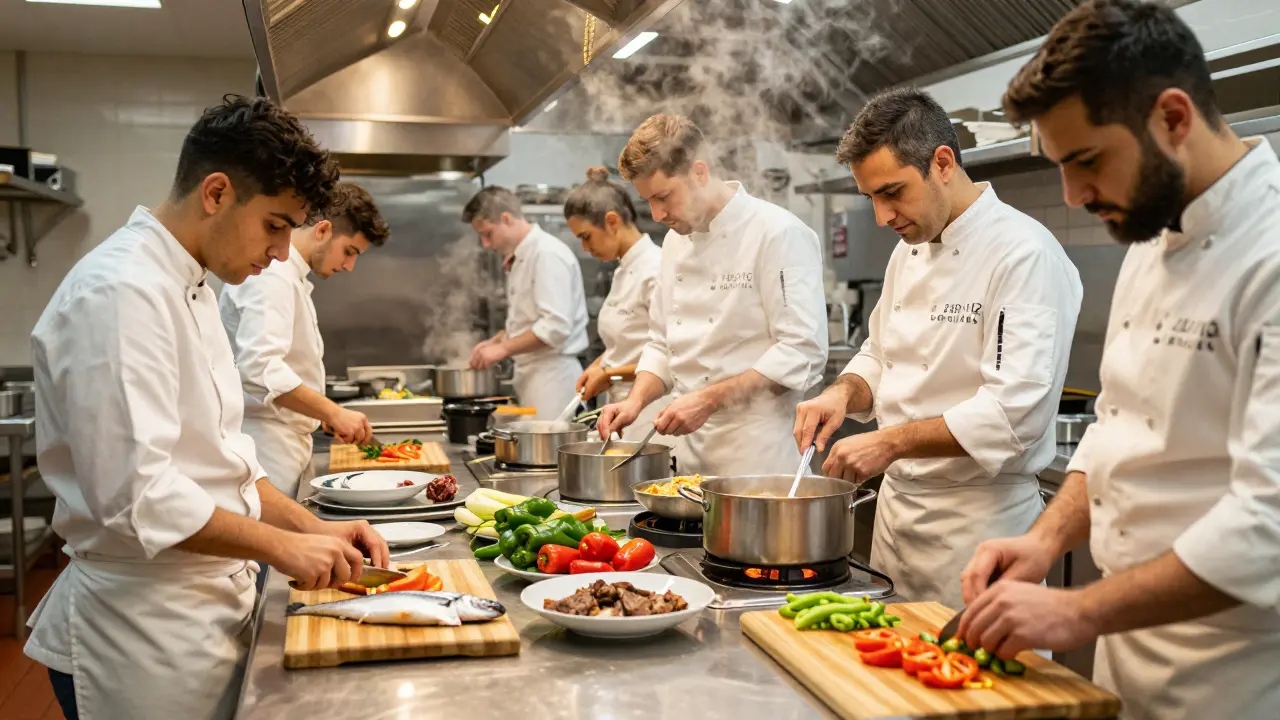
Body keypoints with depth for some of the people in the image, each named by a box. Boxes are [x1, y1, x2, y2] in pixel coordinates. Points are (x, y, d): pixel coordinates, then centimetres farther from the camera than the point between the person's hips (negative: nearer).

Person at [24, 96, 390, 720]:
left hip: (205, 612, 9)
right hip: (143, 630, -9)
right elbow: (134, 493, -27)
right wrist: (280, 545, -19)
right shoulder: (119, 293, -21)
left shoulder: (189, 287, 11)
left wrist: (311, 528, 5)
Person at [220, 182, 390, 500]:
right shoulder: (272, 275, -15)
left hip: (286, 442, 10)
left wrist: (327, 412, 17)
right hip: (265, 447, -10)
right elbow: (259, 366, -27)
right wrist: (333, 412, -26)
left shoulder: (288, 274, 18)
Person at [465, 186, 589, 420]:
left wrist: (503, 348, -17)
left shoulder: (548, 254, -14)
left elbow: (556, 326, -22)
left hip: (552, 373, -9)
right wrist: (496, 341, 10)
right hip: (531, 373, 9)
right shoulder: (520, 258, 16)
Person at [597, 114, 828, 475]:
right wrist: (636, 401, 0)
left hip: (756, 450, -7)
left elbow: (802, 352, -19)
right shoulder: (677, 241, 12)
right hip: (692, 446, 7)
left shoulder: (779, 234, -13)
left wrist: (708, 400, -21)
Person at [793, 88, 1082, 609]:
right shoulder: (909, 251, 10)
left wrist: (891, 442, -25)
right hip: (898, 503, 8)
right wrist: (845, 392, -2)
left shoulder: (1026, 256, -18)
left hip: (978, 524, -8)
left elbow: (1014, 412, -25)